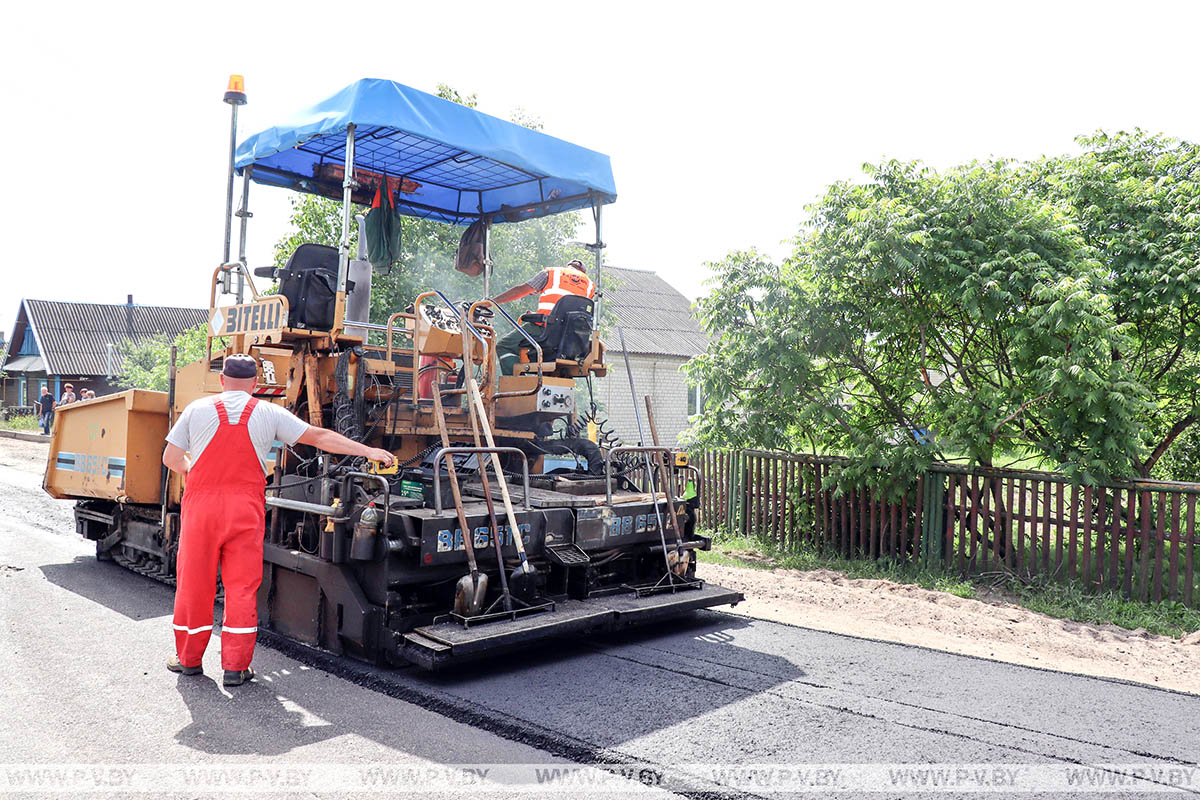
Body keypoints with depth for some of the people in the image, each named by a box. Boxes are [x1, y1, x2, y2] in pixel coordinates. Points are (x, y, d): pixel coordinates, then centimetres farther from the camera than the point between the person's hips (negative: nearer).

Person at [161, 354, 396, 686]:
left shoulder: (197, 409, 5)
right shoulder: (269, 414, 3)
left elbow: (171, 458, 7)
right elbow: (321, 438, 2)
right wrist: (369, 451, 6)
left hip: (201, 504, 1)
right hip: (246, 509, -1)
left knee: (194, 582, 12)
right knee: (242, 585, 5)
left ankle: (189, 658, 25)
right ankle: (236, 666, 8)